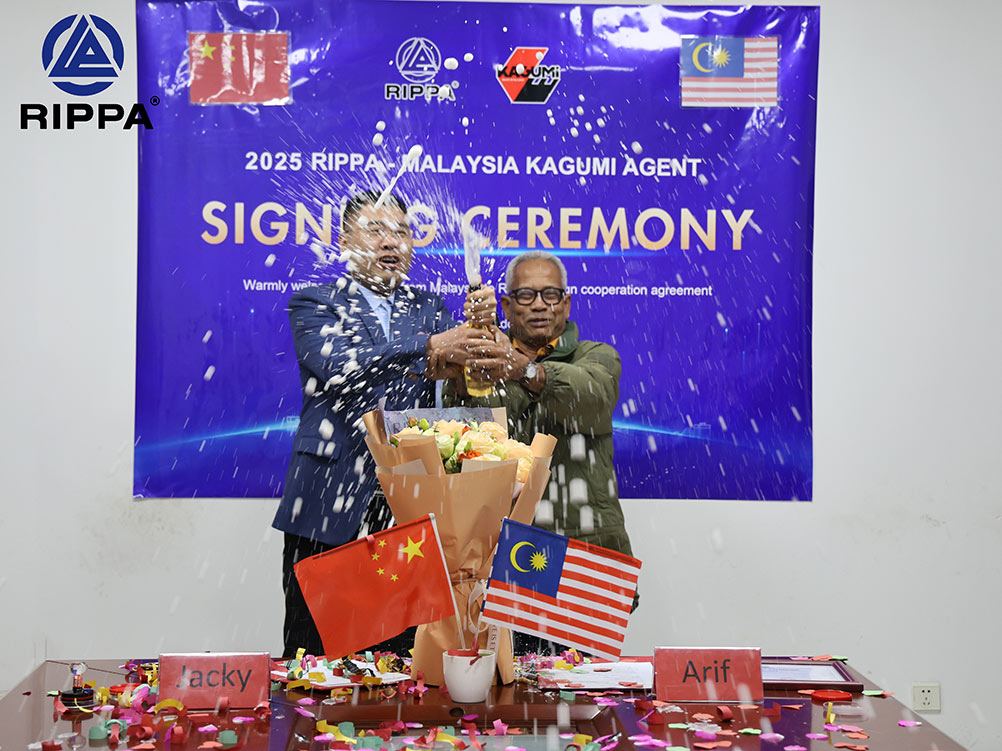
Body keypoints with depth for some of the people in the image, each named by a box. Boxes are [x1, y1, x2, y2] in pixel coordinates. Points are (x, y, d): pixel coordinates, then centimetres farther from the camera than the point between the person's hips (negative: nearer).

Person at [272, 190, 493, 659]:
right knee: (312, 654, 5)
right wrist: (427, 346, -25)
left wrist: (479, 328, -15)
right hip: (330, 504, -3)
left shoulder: (429, 309, 15)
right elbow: (334, 365, -17)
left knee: (401, 653, 8)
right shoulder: (314, 304, 3)